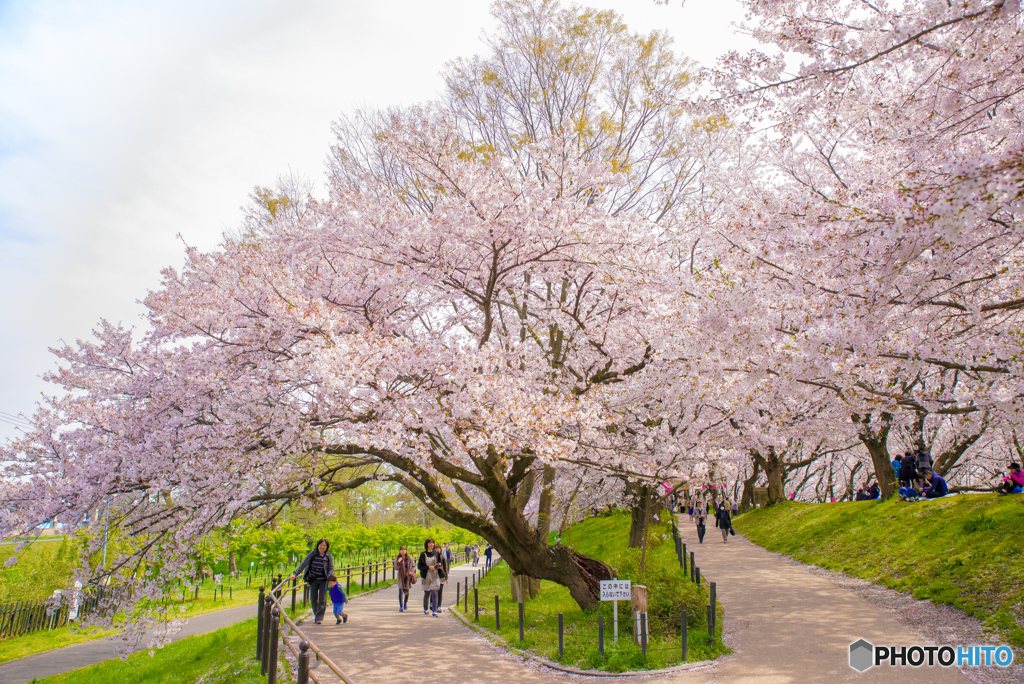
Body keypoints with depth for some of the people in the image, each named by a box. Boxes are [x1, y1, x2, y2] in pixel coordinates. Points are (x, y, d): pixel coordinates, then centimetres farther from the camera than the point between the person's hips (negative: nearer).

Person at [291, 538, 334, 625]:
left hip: (323, 581, -1)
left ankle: (319, 618, -1)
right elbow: (303, 564, -8)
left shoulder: (328, 556, -6)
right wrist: (295, 574, -16)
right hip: (313, 580, 1)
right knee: (313, 599, 7)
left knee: (322, 599, -8)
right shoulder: (313, 554, -6)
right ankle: (316, 614, 30)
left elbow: (331, 569, -3)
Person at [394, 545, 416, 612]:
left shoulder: (409, 558, -1)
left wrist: (412, 572, -9)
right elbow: (396, 568, -6)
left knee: (406, 591, 11)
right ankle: (401, 607, -8)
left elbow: (413, 566, 8)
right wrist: (398, 562, -21)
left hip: (408, 576, 1)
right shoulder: (397, 559, 0)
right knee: (401, 591, -10)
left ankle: (405, 603, 35)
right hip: (400, 577, -1)